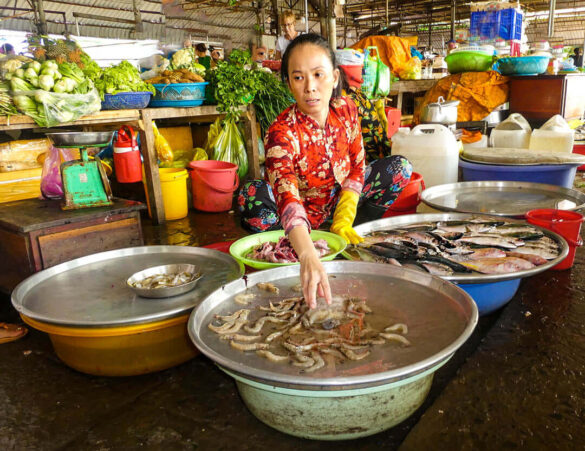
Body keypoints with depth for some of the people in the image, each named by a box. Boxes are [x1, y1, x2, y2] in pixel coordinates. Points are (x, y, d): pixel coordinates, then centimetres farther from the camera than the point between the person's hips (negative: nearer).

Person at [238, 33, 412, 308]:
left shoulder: (346, 110, -11)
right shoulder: (282, 132, -30)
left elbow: (357, 166, -4)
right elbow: (287, 197, -46)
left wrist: (344, 222, -17)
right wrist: (309, 257, -63)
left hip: (337, 203, 5)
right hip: (302, 217, -5)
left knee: (400, 167, -7)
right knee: (251, 197, -36)